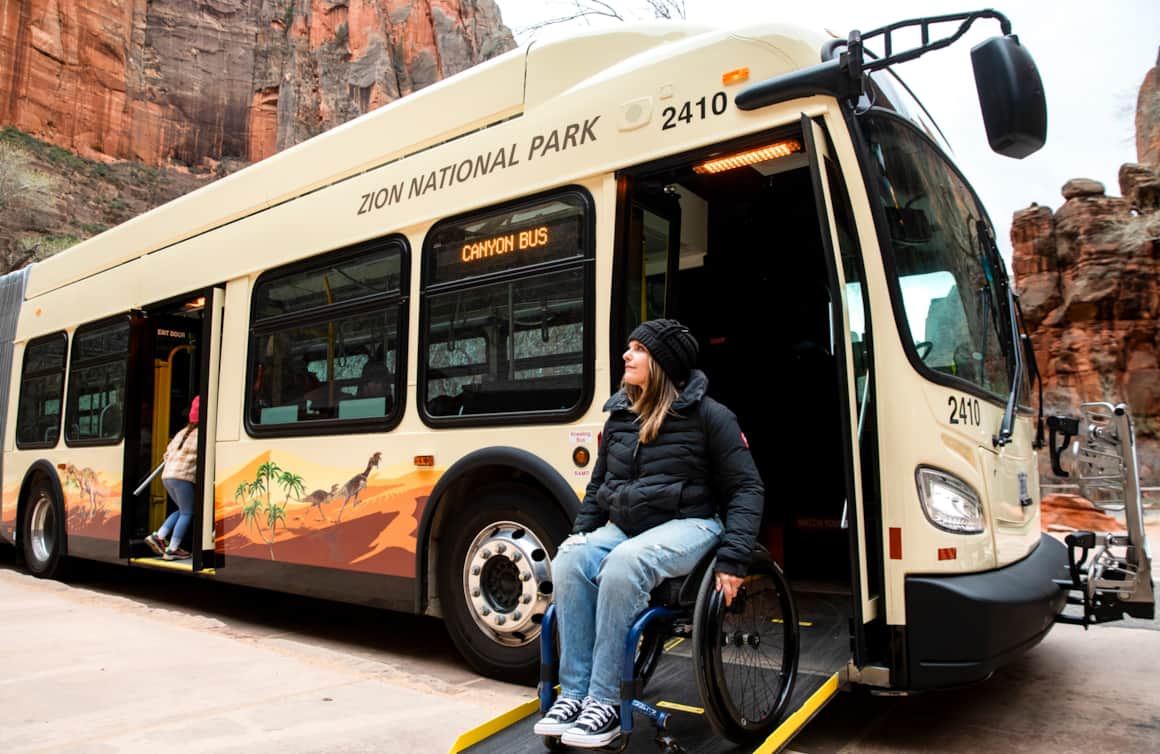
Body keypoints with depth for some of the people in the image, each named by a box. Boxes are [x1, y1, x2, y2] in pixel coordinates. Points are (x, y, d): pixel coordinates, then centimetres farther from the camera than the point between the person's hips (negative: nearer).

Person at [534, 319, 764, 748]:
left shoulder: (707, 415, -6)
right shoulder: (619, 415, 11)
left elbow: (747, 488, -7)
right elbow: (598, 484, 20)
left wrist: (733, 558, -17)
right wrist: (581, 532, 7)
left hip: (687, 525, -5)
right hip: (623, 527, 6)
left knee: (624, 565, -36)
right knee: (569, 561, -26)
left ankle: (606, 703, -25)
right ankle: (573, 694, -20)